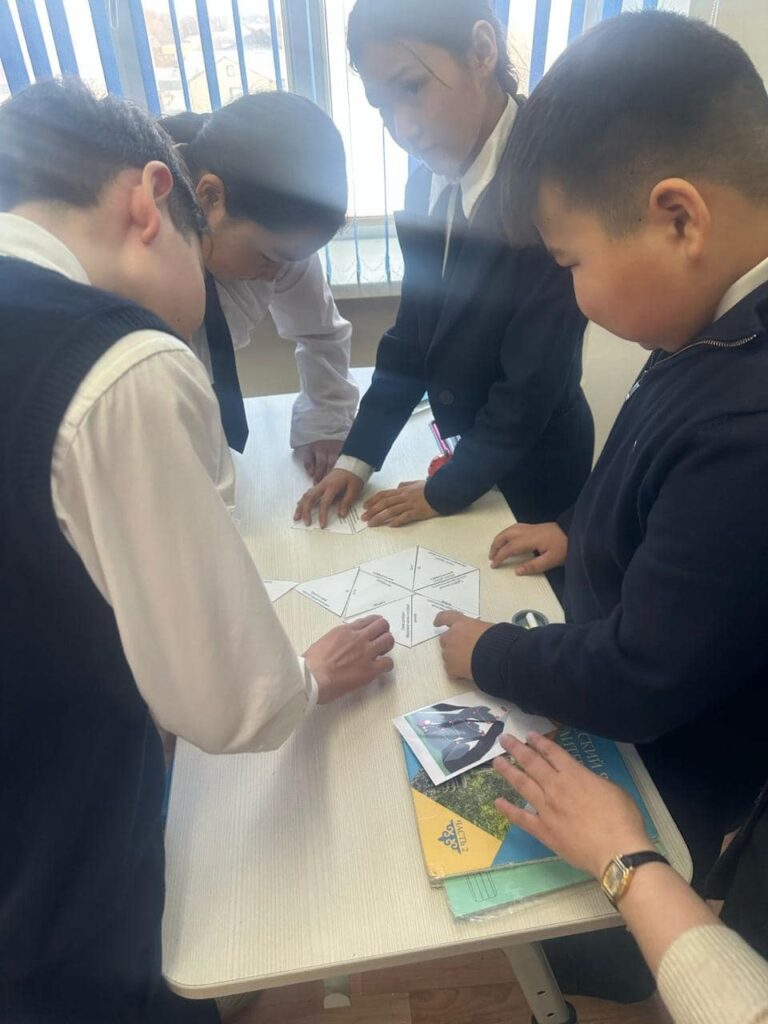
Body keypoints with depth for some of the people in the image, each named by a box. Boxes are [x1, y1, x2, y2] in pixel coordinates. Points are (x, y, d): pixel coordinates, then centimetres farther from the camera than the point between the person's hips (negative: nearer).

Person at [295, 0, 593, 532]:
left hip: (534, 463, -6)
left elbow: (534, 380, -24)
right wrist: (358, 456, -3)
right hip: (471, 444, 6)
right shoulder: (425, 186, -3)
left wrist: (445, 489, -14)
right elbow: (412, 334, 2)